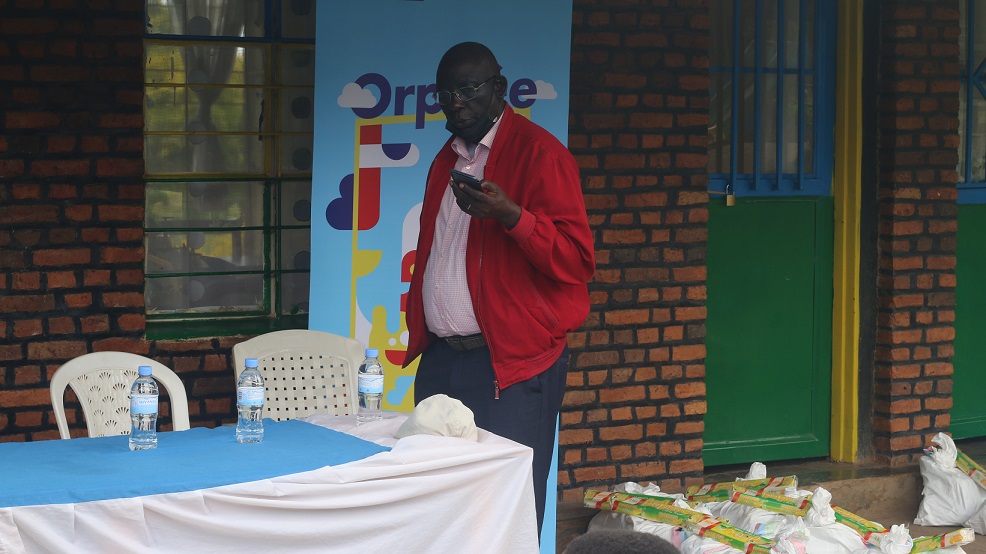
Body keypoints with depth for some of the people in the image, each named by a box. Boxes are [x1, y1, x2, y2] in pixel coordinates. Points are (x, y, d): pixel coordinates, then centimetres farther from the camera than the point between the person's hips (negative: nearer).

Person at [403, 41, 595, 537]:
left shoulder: (539, 153, -6)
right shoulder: (446, 160, 17)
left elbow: (575, 261, -14)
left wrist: (511, 216, -27)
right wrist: (418, 336, 17)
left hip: (511, 366, -7)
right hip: (440, 360, 7)